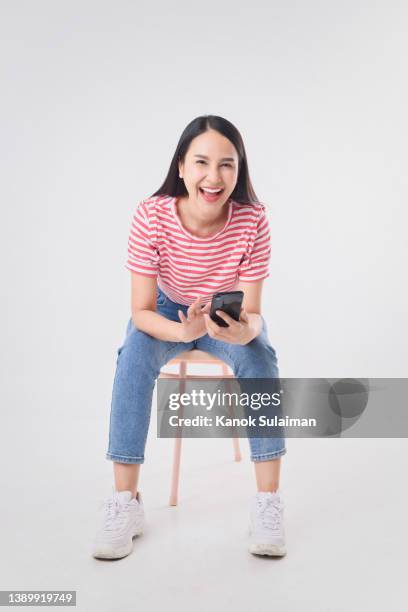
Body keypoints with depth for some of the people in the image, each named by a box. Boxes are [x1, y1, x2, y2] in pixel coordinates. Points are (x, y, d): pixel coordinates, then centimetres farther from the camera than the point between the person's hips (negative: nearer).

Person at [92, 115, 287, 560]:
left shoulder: (252, 220, -27)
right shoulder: (152, 216, -29)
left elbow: (252, 312, -23)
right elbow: (141, 311, -25)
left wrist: (244, 330, -48)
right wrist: (185, 331, -46)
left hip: (229, 317, 1)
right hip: (168, 313, 0)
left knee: (259, 357, -30)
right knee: (134, 358, -30)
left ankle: (268, 501, -19)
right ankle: (125, 502, -20)